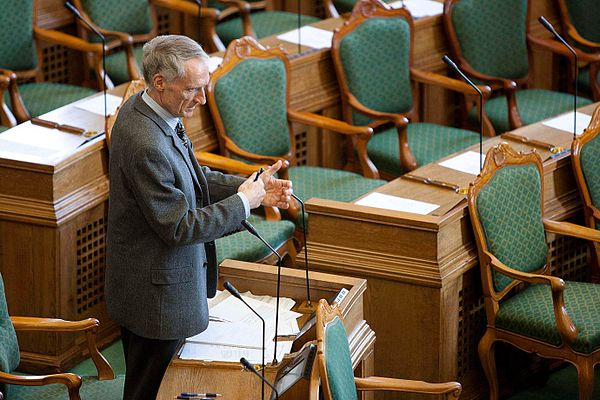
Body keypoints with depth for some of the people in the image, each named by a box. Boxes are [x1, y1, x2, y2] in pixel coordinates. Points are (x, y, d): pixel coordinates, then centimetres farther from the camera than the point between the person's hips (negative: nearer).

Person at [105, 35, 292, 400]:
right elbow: (178, 227, -26)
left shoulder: (141, 109, 1)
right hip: (158, 294, -10)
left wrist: (252, 187, -1)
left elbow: (192, 179, 11)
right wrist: (243, 202, -17)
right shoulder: (146, 145, -31)